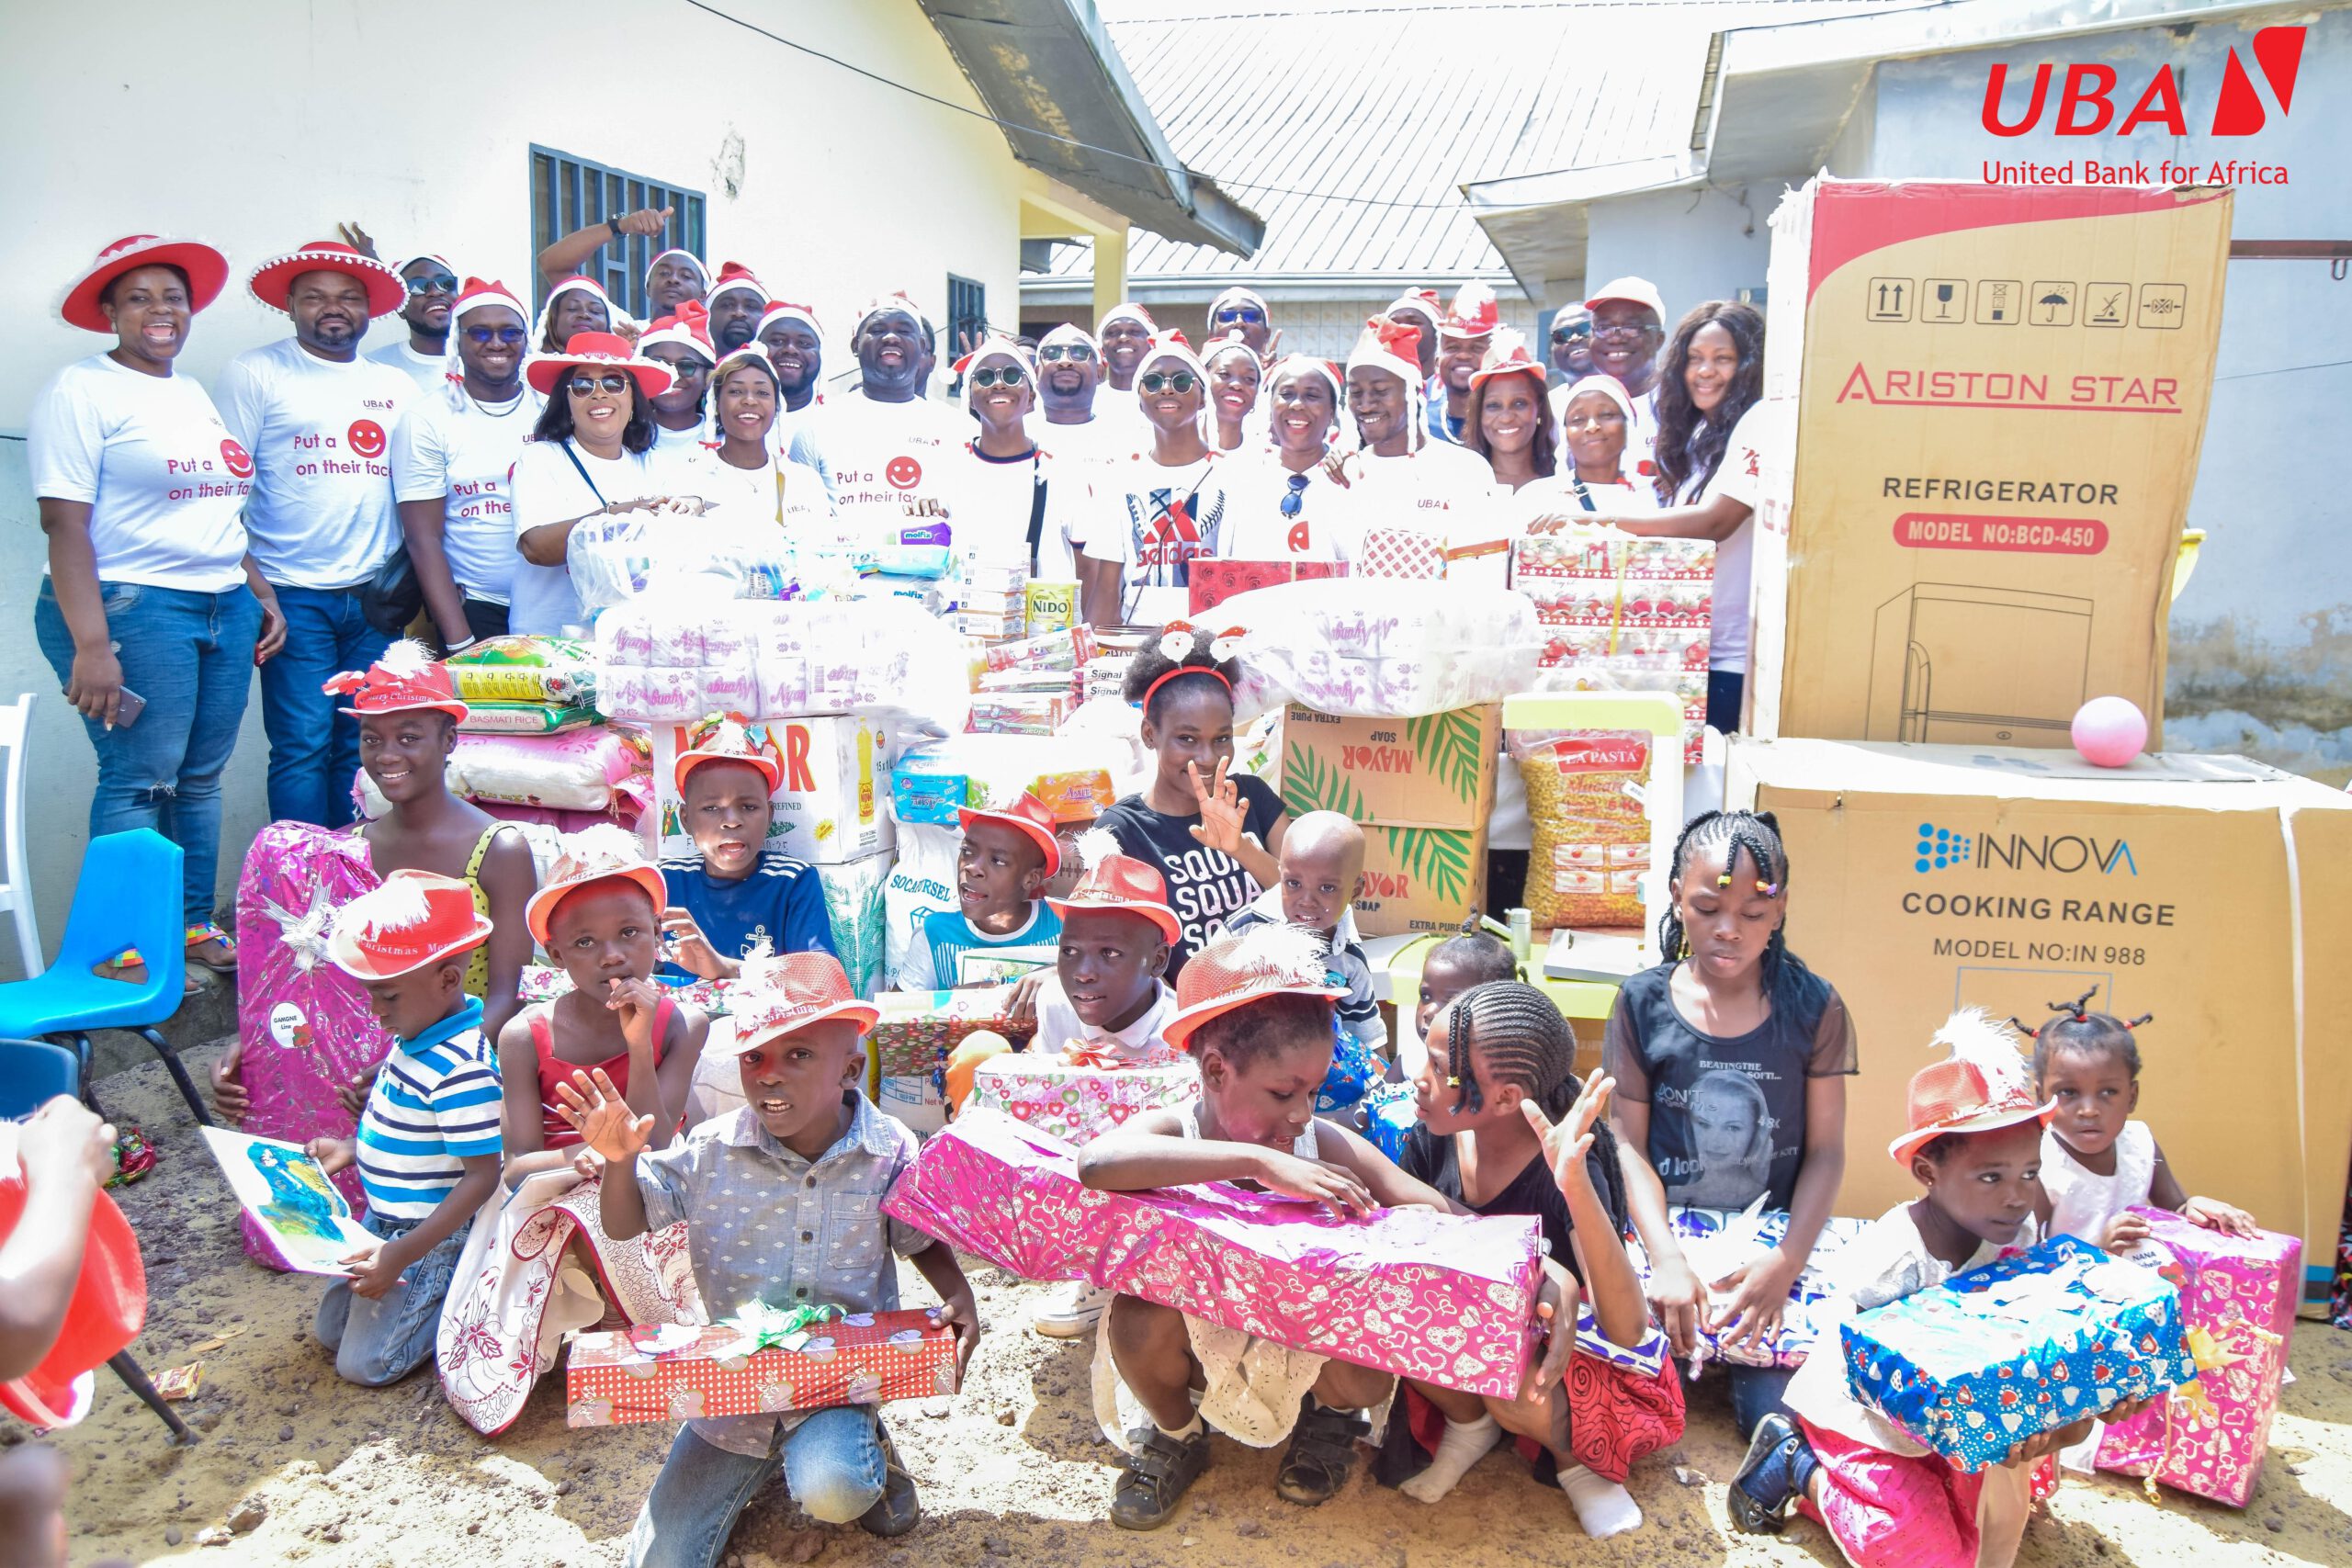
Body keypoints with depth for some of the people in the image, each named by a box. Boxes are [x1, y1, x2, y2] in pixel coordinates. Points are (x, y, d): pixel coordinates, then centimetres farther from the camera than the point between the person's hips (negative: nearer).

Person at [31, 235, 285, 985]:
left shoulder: (195, 393, 17)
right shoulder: (82, 389, -6)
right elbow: (65, 522, -14)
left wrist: (262, 594, 16)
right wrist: (90, 644, -21)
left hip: (224, 607, 7)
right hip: (131, 608, -7)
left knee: (201, 777, 10)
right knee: (140, 779, -6)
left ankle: (194, 929, 19)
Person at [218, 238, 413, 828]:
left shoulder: (396, 386, 14)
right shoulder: (255, 373, 1)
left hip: (375, 597, 4)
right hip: (294, 597, -4)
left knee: (363, 748, 6)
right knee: (303, 746, -6)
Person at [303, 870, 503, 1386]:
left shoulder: (462, 1068, -31)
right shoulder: (420, 1032, -1)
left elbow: (482, 1176, -29)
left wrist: (405, 1252, -29)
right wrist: (353, 1149, 9)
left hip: (434, 1236, -10)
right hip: (384, 1222, 10)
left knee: (362, 1363, -7)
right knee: (329, 1331, 18)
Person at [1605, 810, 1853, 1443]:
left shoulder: (1813, 1006, -4)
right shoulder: (1643, 1002, -4)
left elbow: (1826, 1152, -3)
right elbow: (1629, 1142, -5)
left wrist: (1785, 1262, -18)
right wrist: (1666, 1258, -19)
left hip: (1771, 1240, 0)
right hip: (1666, 1232, 0)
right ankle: (1686, 1353, 17)